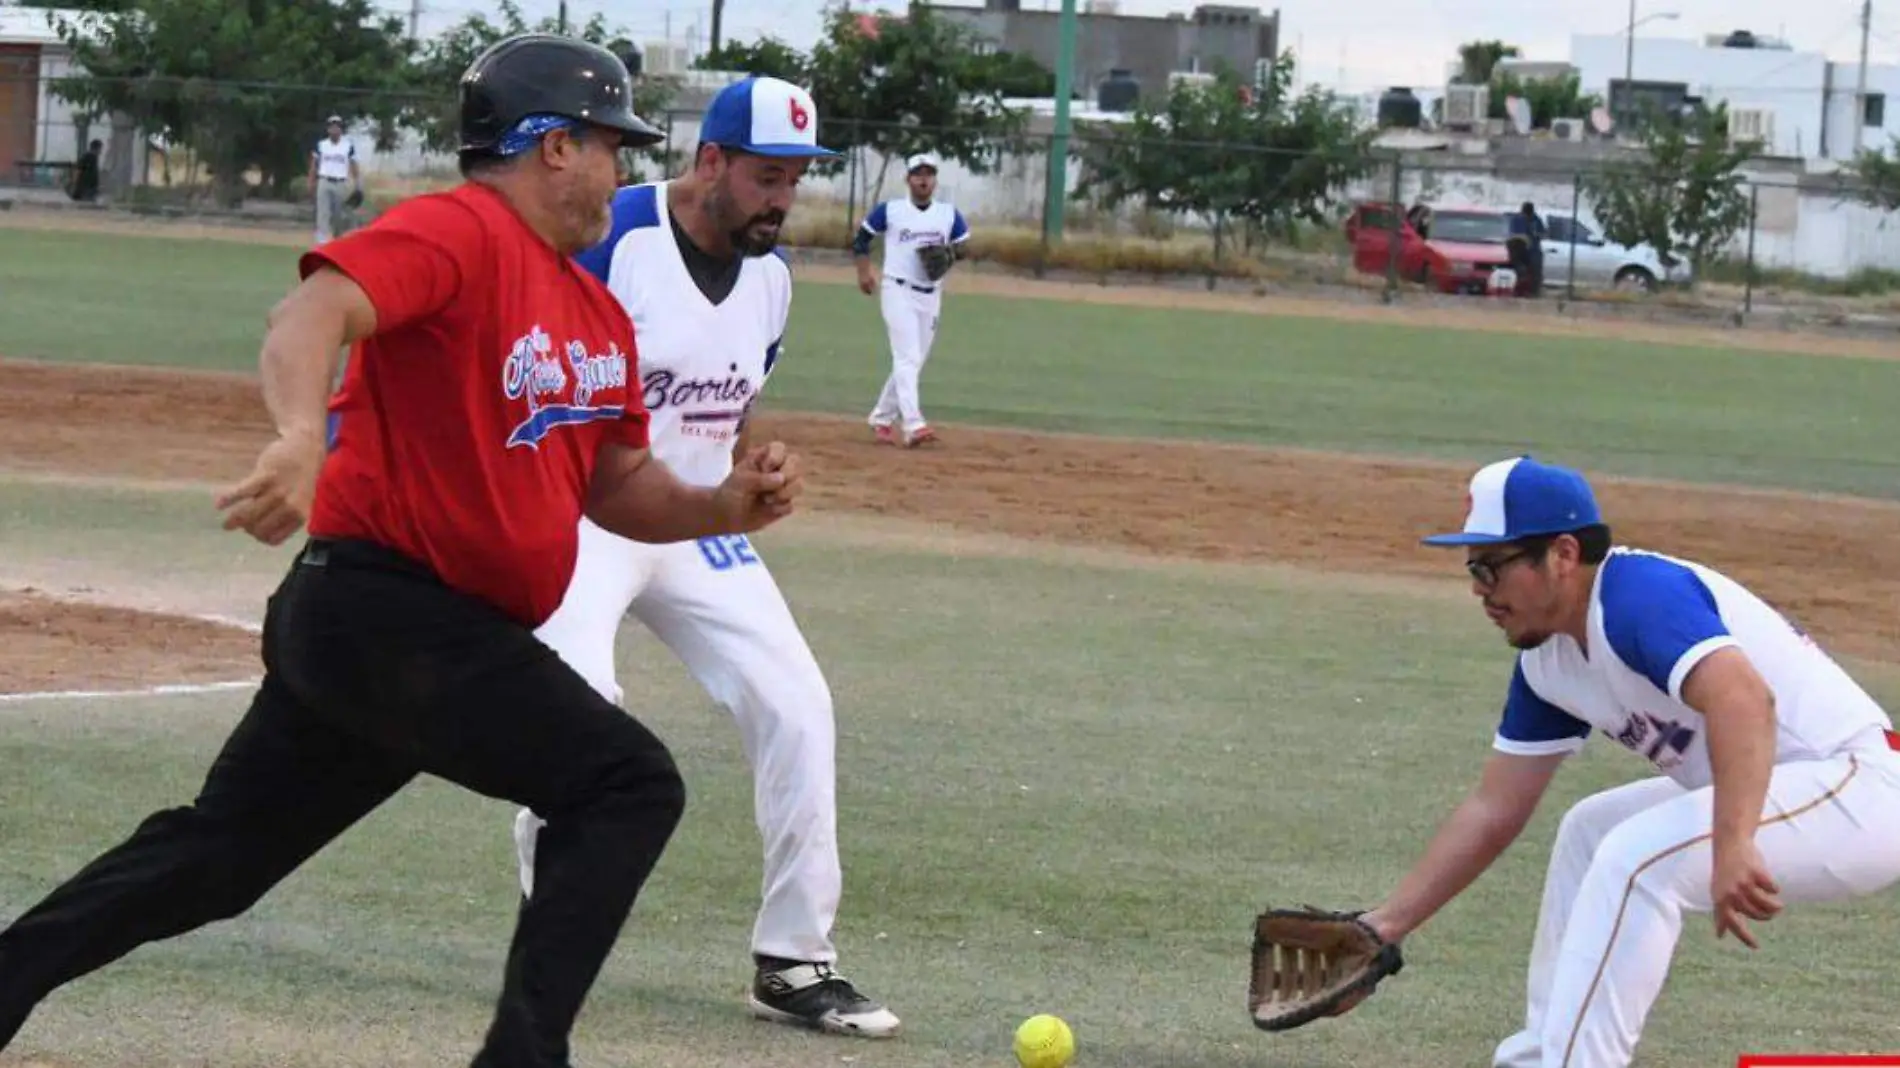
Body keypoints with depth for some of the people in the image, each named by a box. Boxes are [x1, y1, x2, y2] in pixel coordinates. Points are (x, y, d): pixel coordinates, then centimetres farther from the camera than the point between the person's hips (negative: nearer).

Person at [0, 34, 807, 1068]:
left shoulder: (599, 313, 16)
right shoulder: (456, 234, -13)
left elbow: (615, 483, 23)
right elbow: (312, 312, -30)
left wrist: (722, 507, 4)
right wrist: (302, 434, -49)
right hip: (388, 607, -10)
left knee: (211, 861, 14)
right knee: (632, 784, -13)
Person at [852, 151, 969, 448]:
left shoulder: (949, 214, 5)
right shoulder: (890, 210, -3)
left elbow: (963, 246, 14)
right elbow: (862, 237, 7)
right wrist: (864, 271, -4)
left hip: (931, 297, 5)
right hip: (898, 291, -5)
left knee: (913, 363, 10)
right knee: (908, 359, -17)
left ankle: (882, 419, 26)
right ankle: (912, 425, -26)